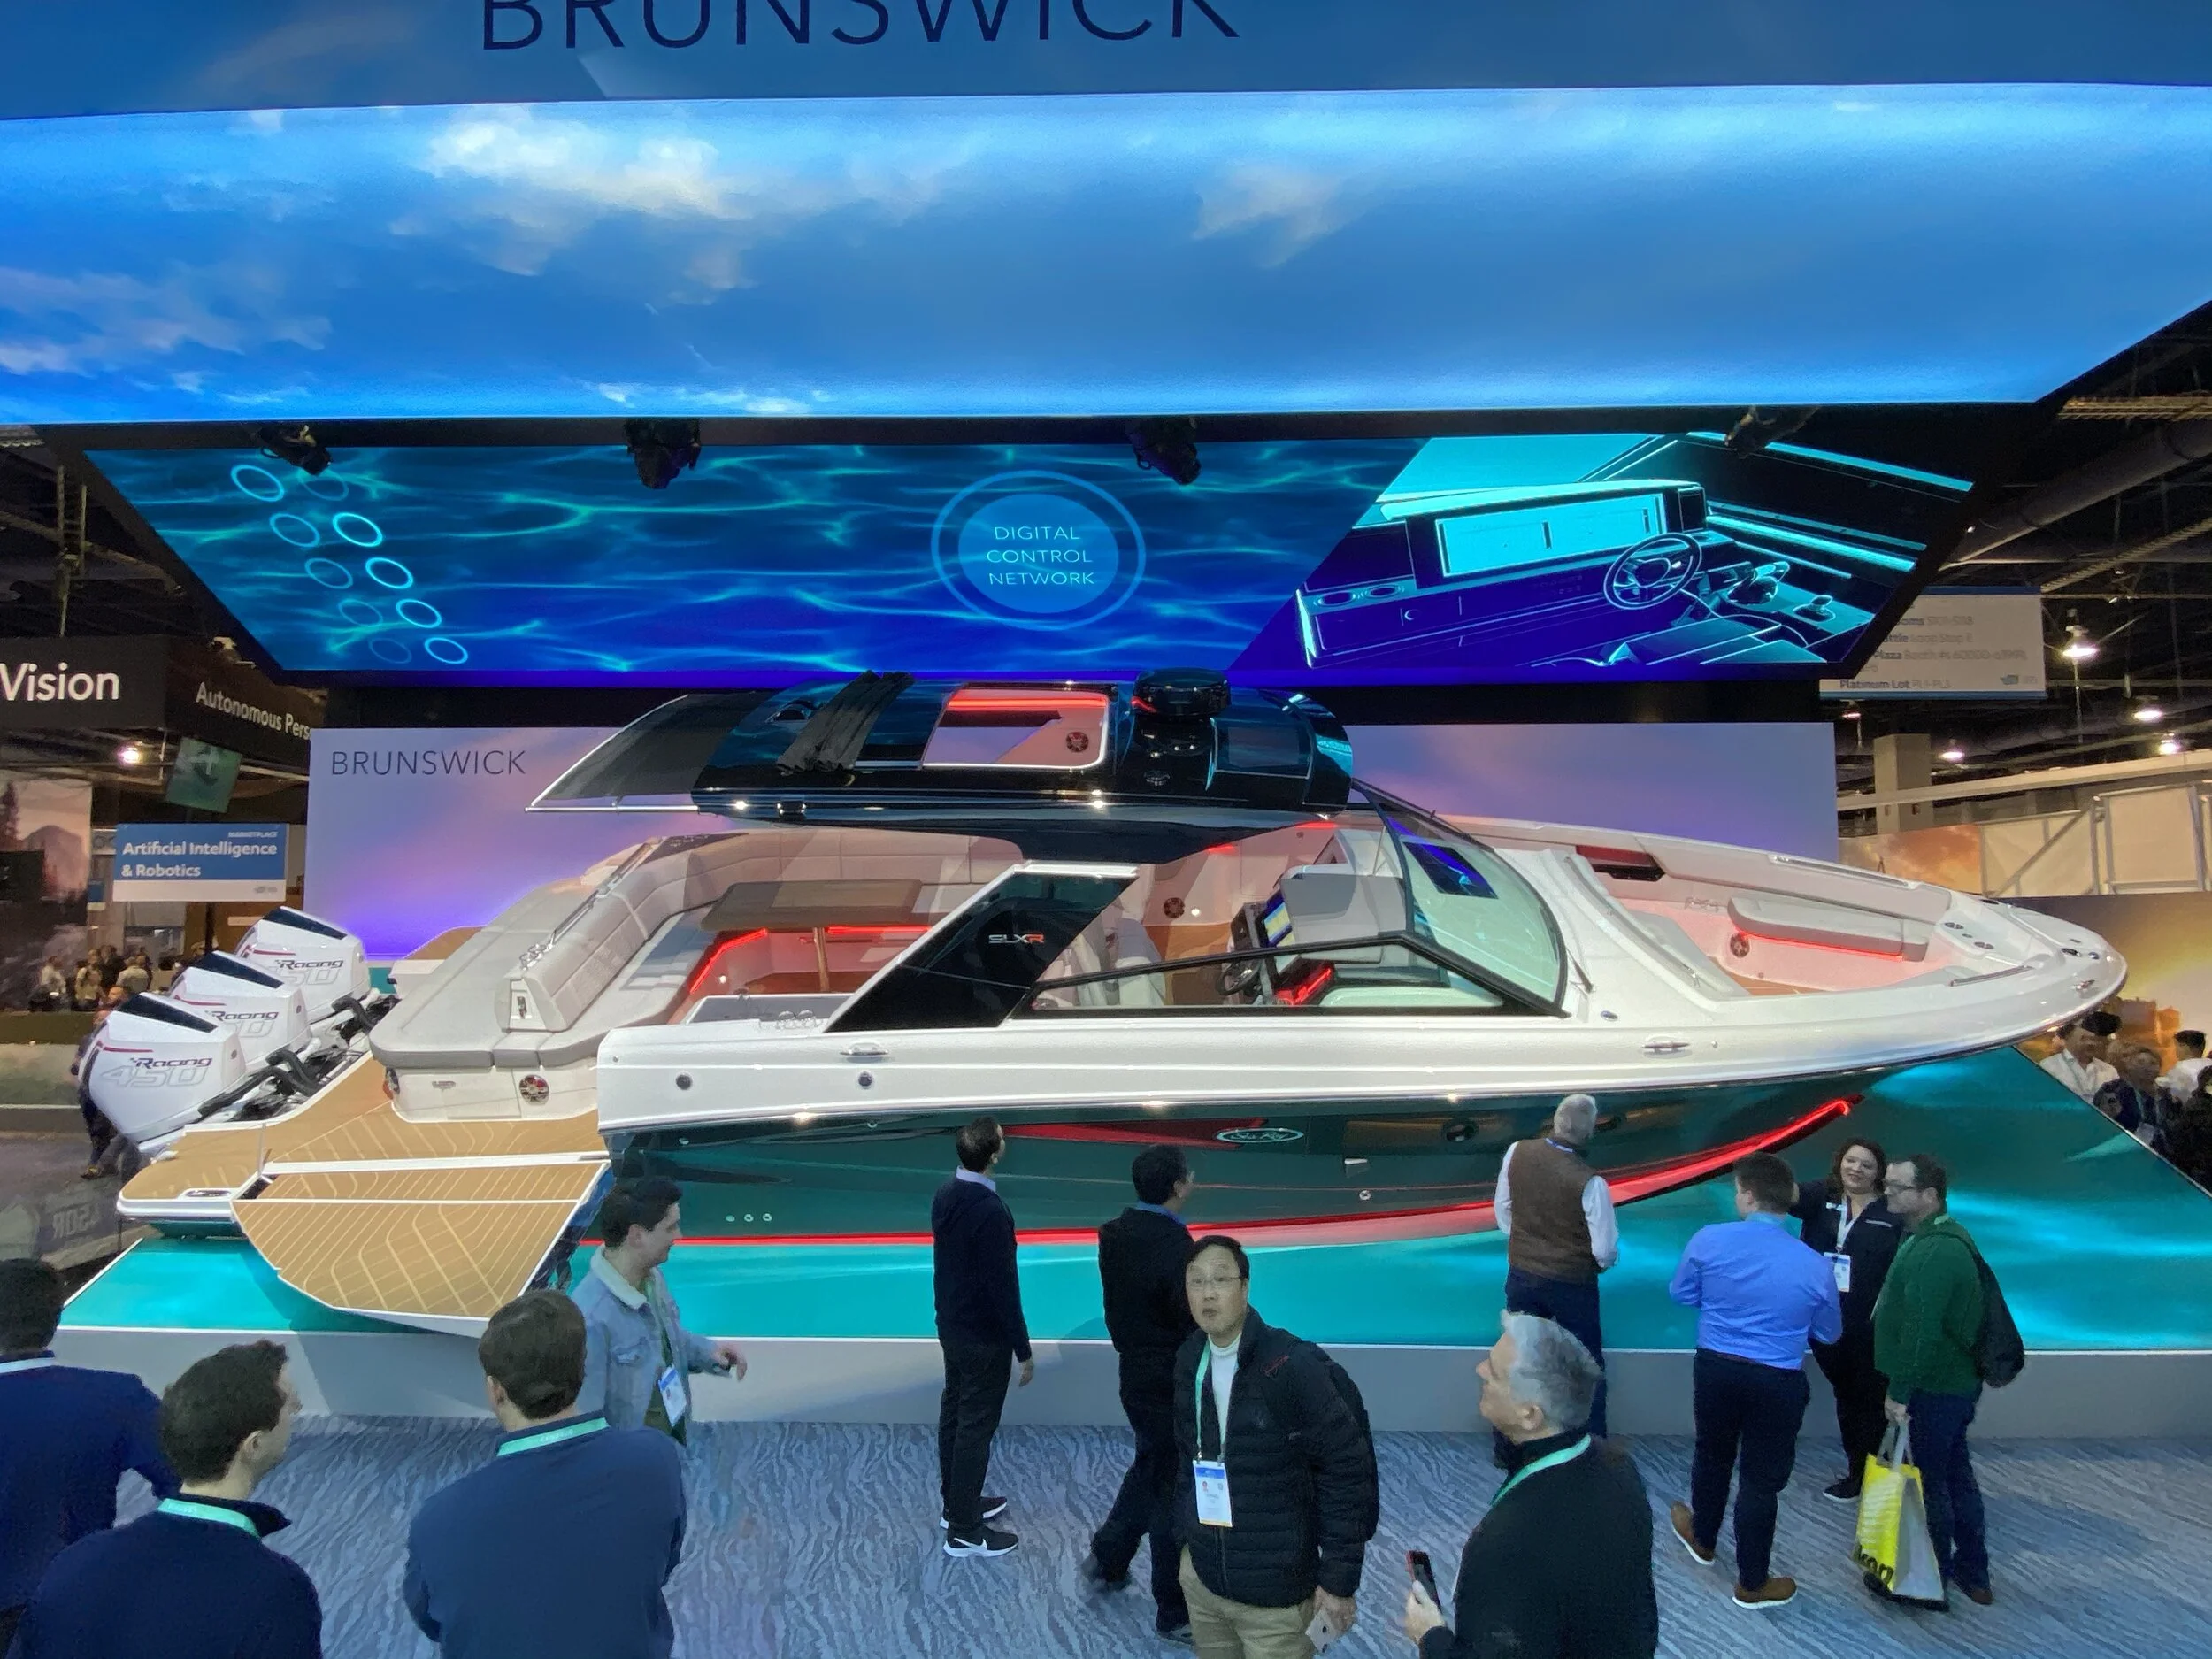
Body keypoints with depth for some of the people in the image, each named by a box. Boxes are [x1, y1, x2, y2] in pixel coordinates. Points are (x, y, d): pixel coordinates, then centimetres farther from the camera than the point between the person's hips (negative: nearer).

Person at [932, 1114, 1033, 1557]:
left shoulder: (945, 1195, -3)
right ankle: (964, 1531, 14)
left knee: (953, 1412, 20)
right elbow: (1003, 1286, -24)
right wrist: (1023, 1350, -14)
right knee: (976, 1427, 3)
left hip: (951, 1325, 8)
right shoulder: (991, 1211, -29)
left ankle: (954, 1502, 36)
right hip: (984, 1337, -8)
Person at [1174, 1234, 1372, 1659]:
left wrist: (1339, 1579, -14)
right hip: (1202, 1578, 6)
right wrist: (1186, 1533, 12)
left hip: (1275, 1593, -5)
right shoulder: (1189, 1360, -1)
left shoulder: (1293, 1366, -20)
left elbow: (1347, 1469, -16)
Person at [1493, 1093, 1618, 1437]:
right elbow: (1605, 1252, -17)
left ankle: (1507, 1444, 27)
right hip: (1572, 1284, -4)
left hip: (1521, 1276, 4)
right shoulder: (1589, 1182, -25)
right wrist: (1603, 1261, 6)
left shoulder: (1517, 1153, -12)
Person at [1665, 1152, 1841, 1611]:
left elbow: (1680, 1294, 3)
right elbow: (1829, 1334, 3)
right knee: (1761, 1478, 12)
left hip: (1715, 1368, 2)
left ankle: (1702, 1538, 47)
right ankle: (1753, 1583, 27)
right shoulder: (1814, 1266, -14)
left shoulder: (1708, 1239, -13)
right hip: (1778, 1383, -1)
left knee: (1712, 1454, 25)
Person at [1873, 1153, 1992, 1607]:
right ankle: (1973, 1573, 31)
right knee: (1955, 1473, 19)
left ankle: (1933, 1576, 18)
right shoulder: (1942, 1237, 7)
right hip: (1952, 1382, 10)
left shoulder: (1934, 1252, -26)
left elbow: (1919, 1330, -29)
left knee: (1927, 1481, 4)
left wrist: (1899, 1391, -23)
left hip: (1933, 1388, -10)